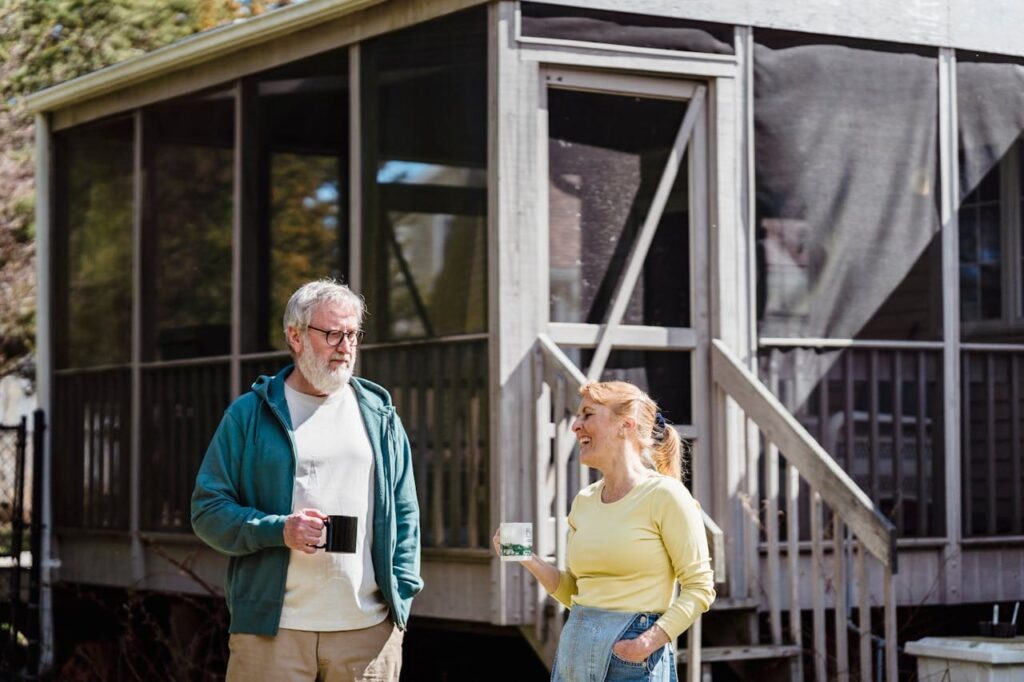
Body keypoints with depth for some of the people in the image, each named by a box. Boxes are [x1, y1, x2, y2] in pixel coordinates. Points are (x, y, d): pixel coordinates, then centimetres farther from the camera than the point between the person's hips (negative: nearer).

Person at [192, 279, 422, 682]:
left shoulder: (379, 416, 13)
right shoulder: (249, 414, 4)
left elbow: (404, 514, 13)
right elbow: (208, 510, 1)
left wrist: (400, 596, 2)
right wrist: (278, 530, -14)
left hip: (369, 629, 3)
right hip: (272, 630, -2)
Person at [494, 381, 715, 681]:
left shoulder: (664, 495, -7)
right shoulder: (583, 501, 12)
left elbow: (699, 587, -7)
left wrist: (652, 640, -19)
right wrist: (530, 561, 3)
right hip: (574, 653, 6)